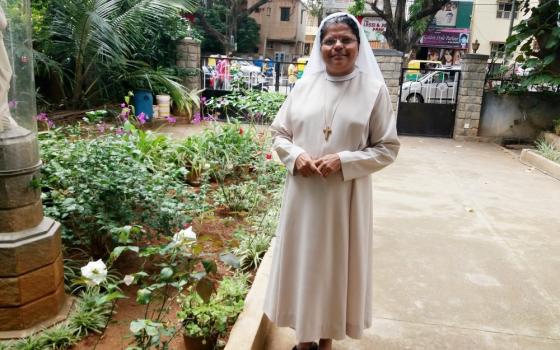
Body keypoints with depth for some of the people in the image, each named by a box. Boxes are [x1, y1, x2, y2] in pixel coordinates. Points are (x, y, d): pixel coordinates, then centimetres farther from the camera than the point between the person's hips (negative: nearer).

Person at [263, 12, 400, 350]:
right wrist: (296, 156, -12)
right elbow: (279, 132, 9)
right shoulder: (305, 85, 4)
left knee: (336, 264, 9)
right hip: (303, 194, 3)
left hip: (345, 197, -2)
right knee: (303, 260, 12)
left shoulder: (374, 89, -4)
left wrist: (343, 162, -17)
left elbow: (388, 148, -4)